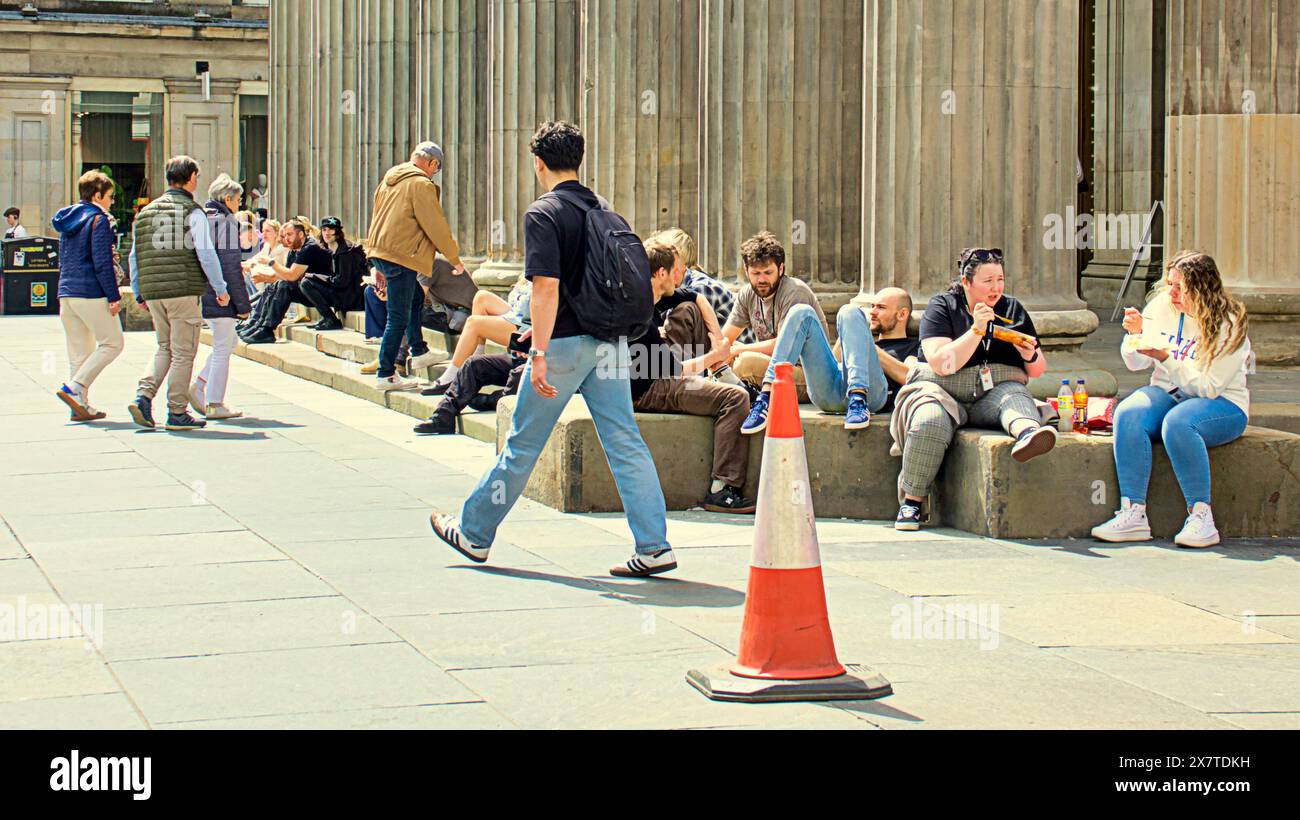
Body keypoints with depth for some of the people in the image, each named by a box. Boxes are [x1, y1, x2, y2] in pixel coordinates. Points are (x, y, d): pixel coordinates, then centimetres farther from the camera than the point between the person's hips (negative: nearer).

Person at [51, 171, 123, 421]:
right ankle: (74, 388, -11)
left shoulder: (67, 220, 17)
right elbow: (102, 263, -16)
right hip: (91, 293, -8)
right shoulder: (98, 220, -9)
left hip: (67, 292, 8)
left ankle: (80, 406, 8)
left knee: (78, 351, 10)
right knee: (112, 343, 0)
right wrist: (114, 296, -15)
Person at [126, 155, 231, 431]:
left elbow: (134, 257, 15)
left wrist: (139, 294, 22)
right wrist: (221, 289, -3)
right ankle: (177, 413, 3)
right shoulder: (192, 212, -6)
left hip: (153, 293, 6)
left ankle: (143, 396, 0)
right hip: (184, 291, -6)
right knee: (183, 353, 1)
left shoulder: (145, 212, 13)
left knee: (165, 348, 18)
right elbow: (206, 254, -11)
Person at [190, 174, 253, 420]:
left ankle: (199, 385, 9)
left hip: (200, 296, 9)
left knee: (227, 342, 19)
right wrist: (243, 305, -13)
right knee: (222, 349, 0)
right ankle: (215, 405, 3)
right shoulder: (227, 223, -13)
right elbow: (231, 268, -17)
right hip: (220, 297, -9)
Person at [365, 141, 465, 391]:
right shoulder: (422, 185, -10)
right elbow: (437, 227, -9)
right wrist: (455, 259, 4)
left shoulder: (389, 180, 16)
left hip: (379, 253, 9)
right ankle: (386, 375, -3)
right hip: (401, 256, -9)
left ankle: (419, 353, 32)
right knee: (399, 318, -4)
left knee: (415, 299, 26)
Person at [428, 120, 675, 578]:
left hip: (565, 344, -6)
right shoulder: (604, 212, 11)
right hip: (609, 342, 6)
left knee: (522, 445, 6)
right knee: (625, 443, 3)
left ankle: (475, 534, 21)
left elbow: (547, 287, -19)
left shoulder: (543, 213, -10)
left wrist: (540, 353, -21)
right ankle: (654, 546, -3)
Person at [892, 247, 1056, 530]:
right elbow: (941, 364, -13)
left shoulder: (1013, 309, 14)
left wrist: (1030, 355, -7)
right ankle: (911, 502, -24)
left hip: (996, 391, 2)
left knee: (1015, 398, -32)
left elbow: (1037, 371, 16)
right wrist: (977, 329, -18)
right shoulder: (942, 307, 2)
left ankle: (1027, 433, -67)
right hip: (944, 392, -2)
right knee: (929, 421, -34)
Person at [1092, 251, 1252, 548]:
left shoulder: (1229, 326, -11)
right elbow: (1135, 364, 12)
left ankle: (1200, 516, -31)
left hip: (1222, 404, -5)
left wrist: (1166, 357, -23)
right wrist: (1136, 334, -8)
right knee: (1128, 414, -28)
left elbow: (1209, 387, -17)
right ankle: (1133, 514, -35)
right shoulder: (1162, 306, 4)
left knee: (1177, 422, -38)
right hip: (1168, 395, 5)